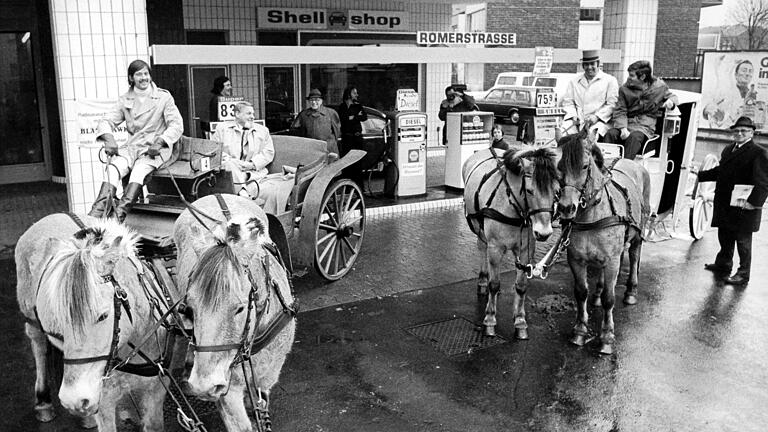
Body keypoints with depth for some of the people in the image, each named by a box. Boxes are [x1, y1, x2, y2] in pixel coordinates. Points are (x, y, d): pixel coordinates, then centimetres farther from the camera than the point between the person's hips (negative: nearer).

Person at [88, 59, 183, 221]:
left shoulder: (164, 97, 5)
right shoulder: (125, 100, 15)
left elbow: (177, 124, -4)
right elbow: (107, 121, 8)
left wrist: (159, 142, -20)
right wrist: (109, 139, -15)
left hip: (156, 148, -3)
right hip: (133, 147, 3)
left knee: (139, 170, -34)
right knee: (114, 166, -28)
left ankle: (120, 213, -48)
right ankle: (98, 211, -44)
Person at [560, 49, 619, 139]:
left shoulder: (610, 80, 11)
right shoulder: (574, 82, 22)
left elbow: (612, 104, 2)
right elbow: (568, 101, 18)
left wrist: (597, 116, -11)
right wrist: (573, 115, -2)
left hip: (599, 121, -3)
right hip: (577, 121, 3)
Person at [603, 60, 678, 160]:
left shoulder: (659, 86, 6)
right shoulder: (625, 89, 6)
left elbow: (672, 96, 23)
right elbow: (620, 111, 0)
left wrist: (671, 101, -4)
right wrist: (623, 128, -19)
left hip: (646, 126, -2)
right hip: (628, 123, 2)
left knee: (634, 137, -37)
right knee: (610, 134, -29)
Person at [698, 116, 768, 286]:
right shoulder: (728, 150, 13)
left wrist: (754, 202, -27)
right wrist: (700, 175, 18)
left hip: (743, 207, -7)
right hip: (724, 205, 7)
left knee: (743, 241, 4)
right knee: (725, 238, 20)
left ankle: (743, 274, 16)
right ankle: (723, 265, 38)